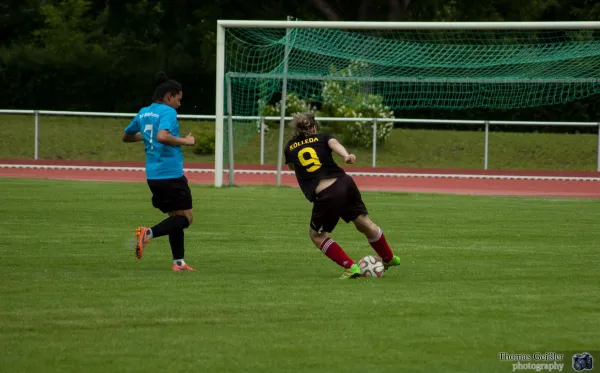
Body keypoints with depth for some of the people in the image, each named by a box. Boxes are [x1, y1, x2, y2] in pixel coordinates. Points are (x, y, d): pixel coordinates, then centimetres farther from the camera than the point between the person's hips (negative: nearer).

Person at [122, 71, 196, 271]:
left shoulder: (143, 113, 14)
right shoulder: (168, 112, -11)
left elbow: (126, 137, 27)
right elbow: (162, 136, -29)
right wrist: (184, 141, -16)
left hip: (153, 176, 8)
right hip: (171, 174, -8)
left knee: (176, 217, 16)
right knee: (186, 217, -2)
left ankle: (178, 261, 10)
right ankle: (149, 233, -22)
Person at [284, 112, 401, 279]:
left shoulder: (290, 148, 15)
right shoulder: (323, 138, 14)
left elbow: (291, 166, 36)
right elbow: (334, 143, -10)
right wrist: (346, 156, -30)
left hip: (325, 196, -3)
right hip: (344, 184, 3)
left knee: (316, 235, 19)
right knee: (365, 224, 23)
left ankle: (351, 267, 10)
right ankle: (389, 258, 44)